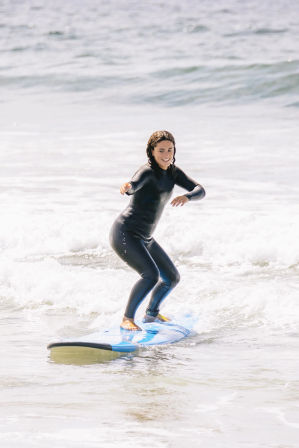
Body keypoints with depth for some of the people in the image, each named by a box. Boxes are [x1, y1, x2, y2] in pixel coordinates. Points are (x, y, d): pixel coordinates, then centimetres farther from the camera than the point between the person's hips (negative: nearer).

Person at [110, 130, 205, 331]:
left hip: (145, 238, 9)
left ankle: (152, 313, 39)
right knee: (151, 275, -27)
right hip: (125, 234, -9)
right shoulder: (147, 172, -20)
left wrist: (187, 197, -27)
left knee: (172, 278, 17)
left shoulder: (173, 172, 4)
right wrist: (127, 186, -66)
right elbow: (134, 186, -41)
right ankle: (127, 319, -16)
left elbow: (200, 190, -4)